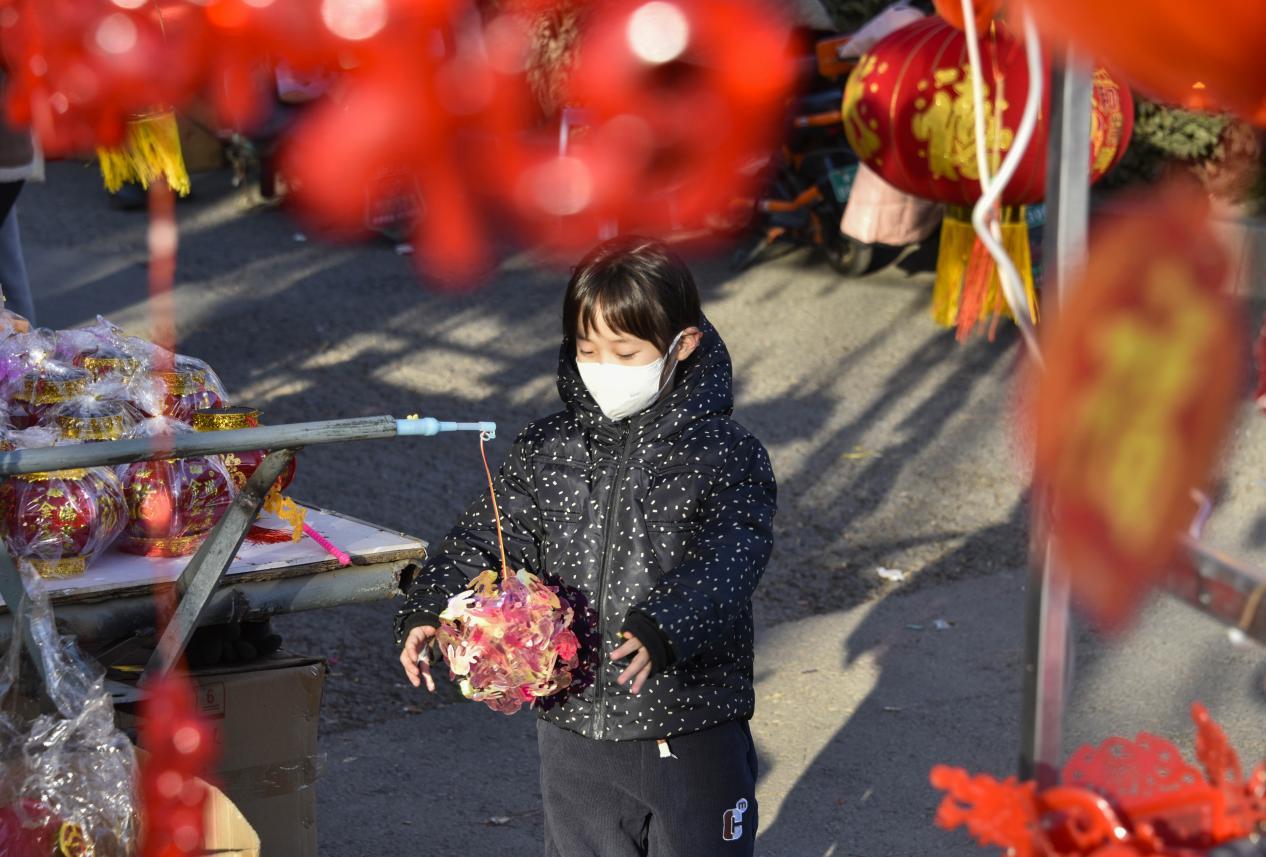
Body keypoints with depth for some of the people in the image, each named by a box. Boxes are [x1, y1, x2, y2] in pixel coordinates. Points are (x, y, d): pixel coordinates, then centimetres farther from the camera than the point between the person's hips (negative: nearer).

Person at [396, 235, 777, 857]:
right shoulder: (545, 453, 2)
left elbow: (726, 559, -24)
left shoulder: (726, 456, -11)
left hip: (691, 735, -4)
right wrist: (430, 610, -22)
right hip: (573, 729, 4)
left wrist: (662, 627, -42)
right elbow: (489, 538, -3)